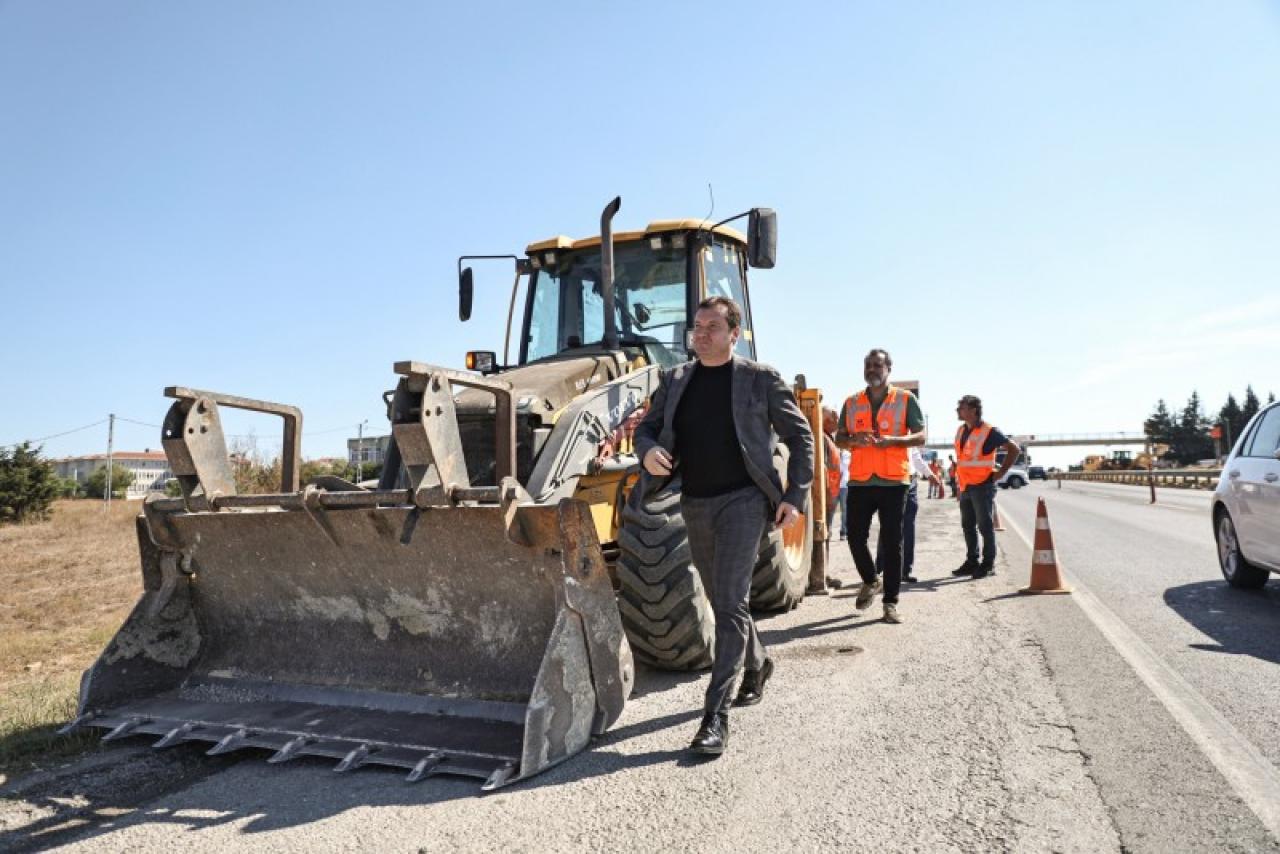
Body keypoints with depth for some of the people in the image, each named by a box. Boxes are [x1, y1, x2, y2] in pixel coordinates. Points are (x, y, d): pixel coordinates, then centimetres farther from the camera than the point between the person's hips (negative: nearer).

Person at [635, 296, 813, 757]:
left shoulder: (760, 378, -2)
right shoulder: (674, 379, 9)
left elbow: (800, 436, 1)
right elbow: (646, 427, 13)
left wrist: (795, 497, -7)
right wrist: (648, 451, -11)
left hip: (742, 499, -5)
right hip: (696, 503, 5)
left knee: (730, 602, -13)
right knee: (722, 600, 17)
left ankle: (716, 714, -10)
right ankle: (756, 665, 43)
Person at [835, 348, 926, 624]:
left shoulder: (906, 399, 5)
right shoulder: (852, 403, 13)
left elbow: (920, 436, 1)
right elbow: (839, 438, 14)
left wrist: (893, 440, -17)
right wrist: (853, 439, -9)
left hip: (893, 480, -2)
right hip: (860, 480, 3)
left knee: (893, 542, 1)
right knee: (855, 537, 3)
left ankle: (890, 602, 8)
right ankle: (870, 581, 30)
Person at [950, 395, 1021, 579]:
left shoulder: (989, 431, -12)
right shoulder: (961, 431, 10)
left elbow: (1014, 449, -11)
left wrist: (1001, 472, -11)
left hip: (982, 486, -8)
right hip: (965, 486, 8)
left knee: (985, 525, -3)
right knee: (968, 526, 11)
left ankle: (988, 564, 4)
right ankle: (971, 562, 19)